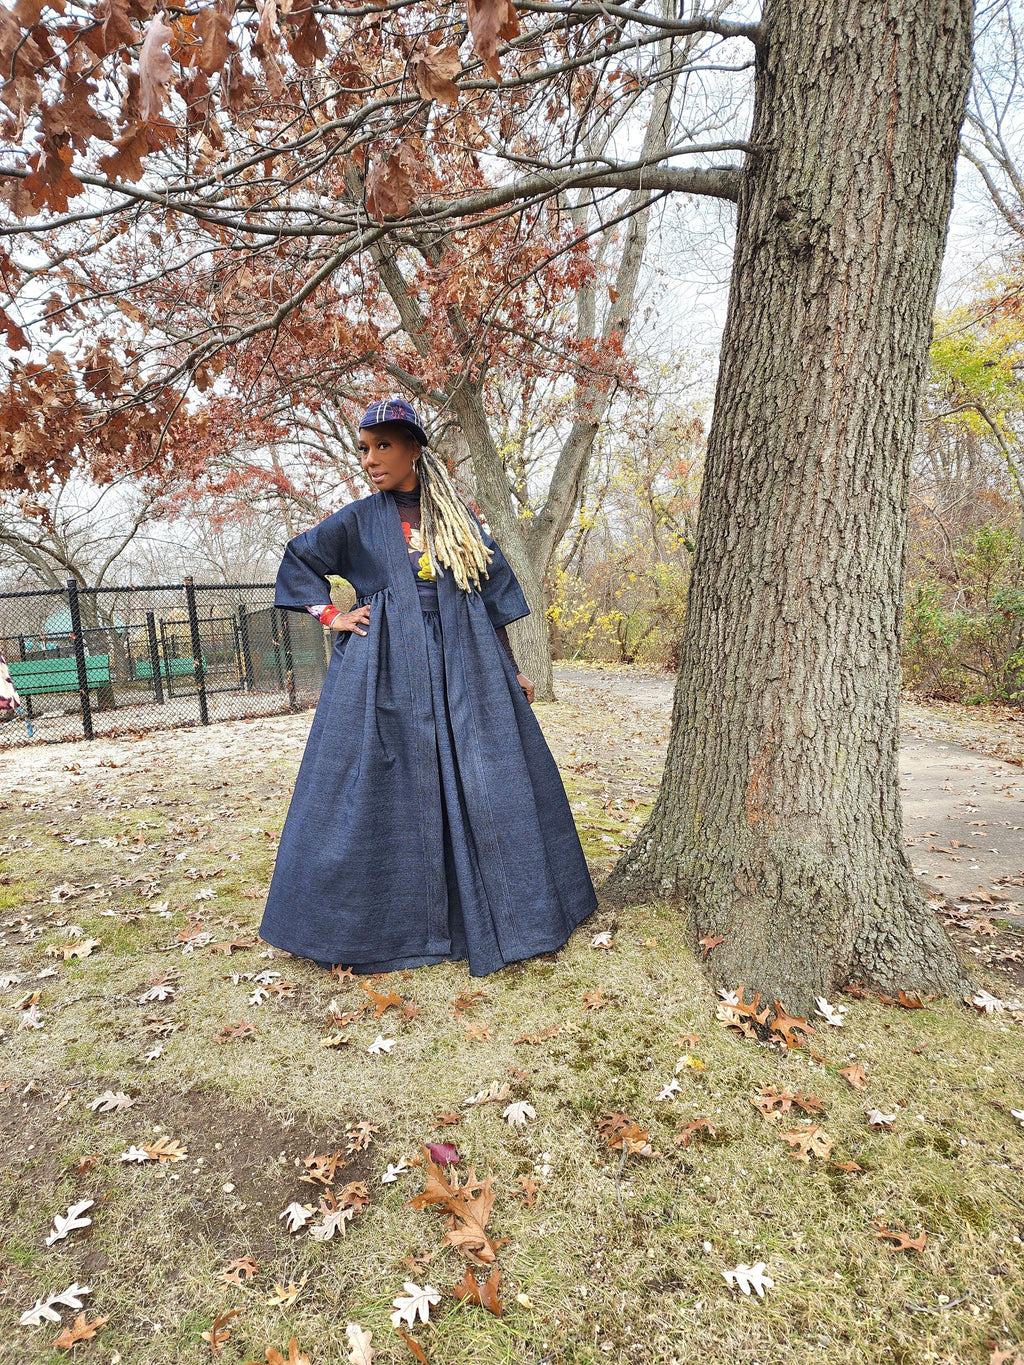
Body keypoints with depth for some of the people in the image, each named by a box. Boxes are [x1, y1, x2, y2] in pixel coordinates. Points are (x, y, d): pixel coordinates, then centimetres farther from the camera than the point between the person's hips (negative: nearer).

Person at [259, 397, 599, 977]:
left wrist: (514, 669, 10)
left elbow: (492, 594, 11)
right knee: (385, 795, 1)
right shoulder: (357, 520, 7)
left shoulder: (458, 515, 9)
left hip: (465, 667, 1)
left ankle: (493, 918, 19)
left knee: (486, 785, 3)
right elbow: (296, 564, 19)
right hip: (387, 673, -1)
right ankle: (379, 926, 17)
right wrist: (332, 615, 5)